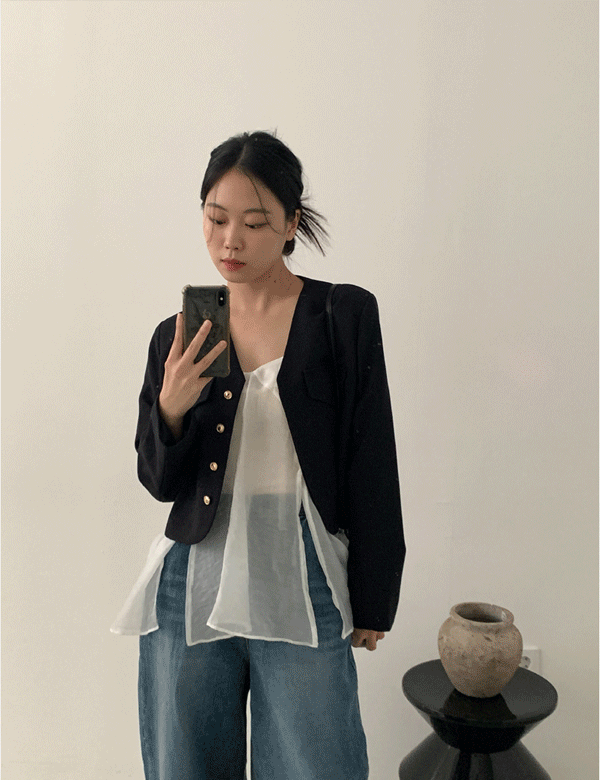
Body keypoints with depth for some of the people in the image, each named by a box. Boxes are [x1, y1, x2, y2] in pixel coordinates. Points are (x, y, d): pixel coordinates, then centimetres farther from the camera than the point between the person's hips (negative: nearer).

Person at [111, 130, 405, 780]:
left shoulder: (346, 315, -1)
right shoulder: (179, 336, 6)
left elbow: (372, 470, 0)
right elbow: (161, 482, 8)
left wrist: (372, 603, 1)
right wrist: (171, 408, -12)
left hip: (302, 593, -2)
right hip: (192, 588, 3)